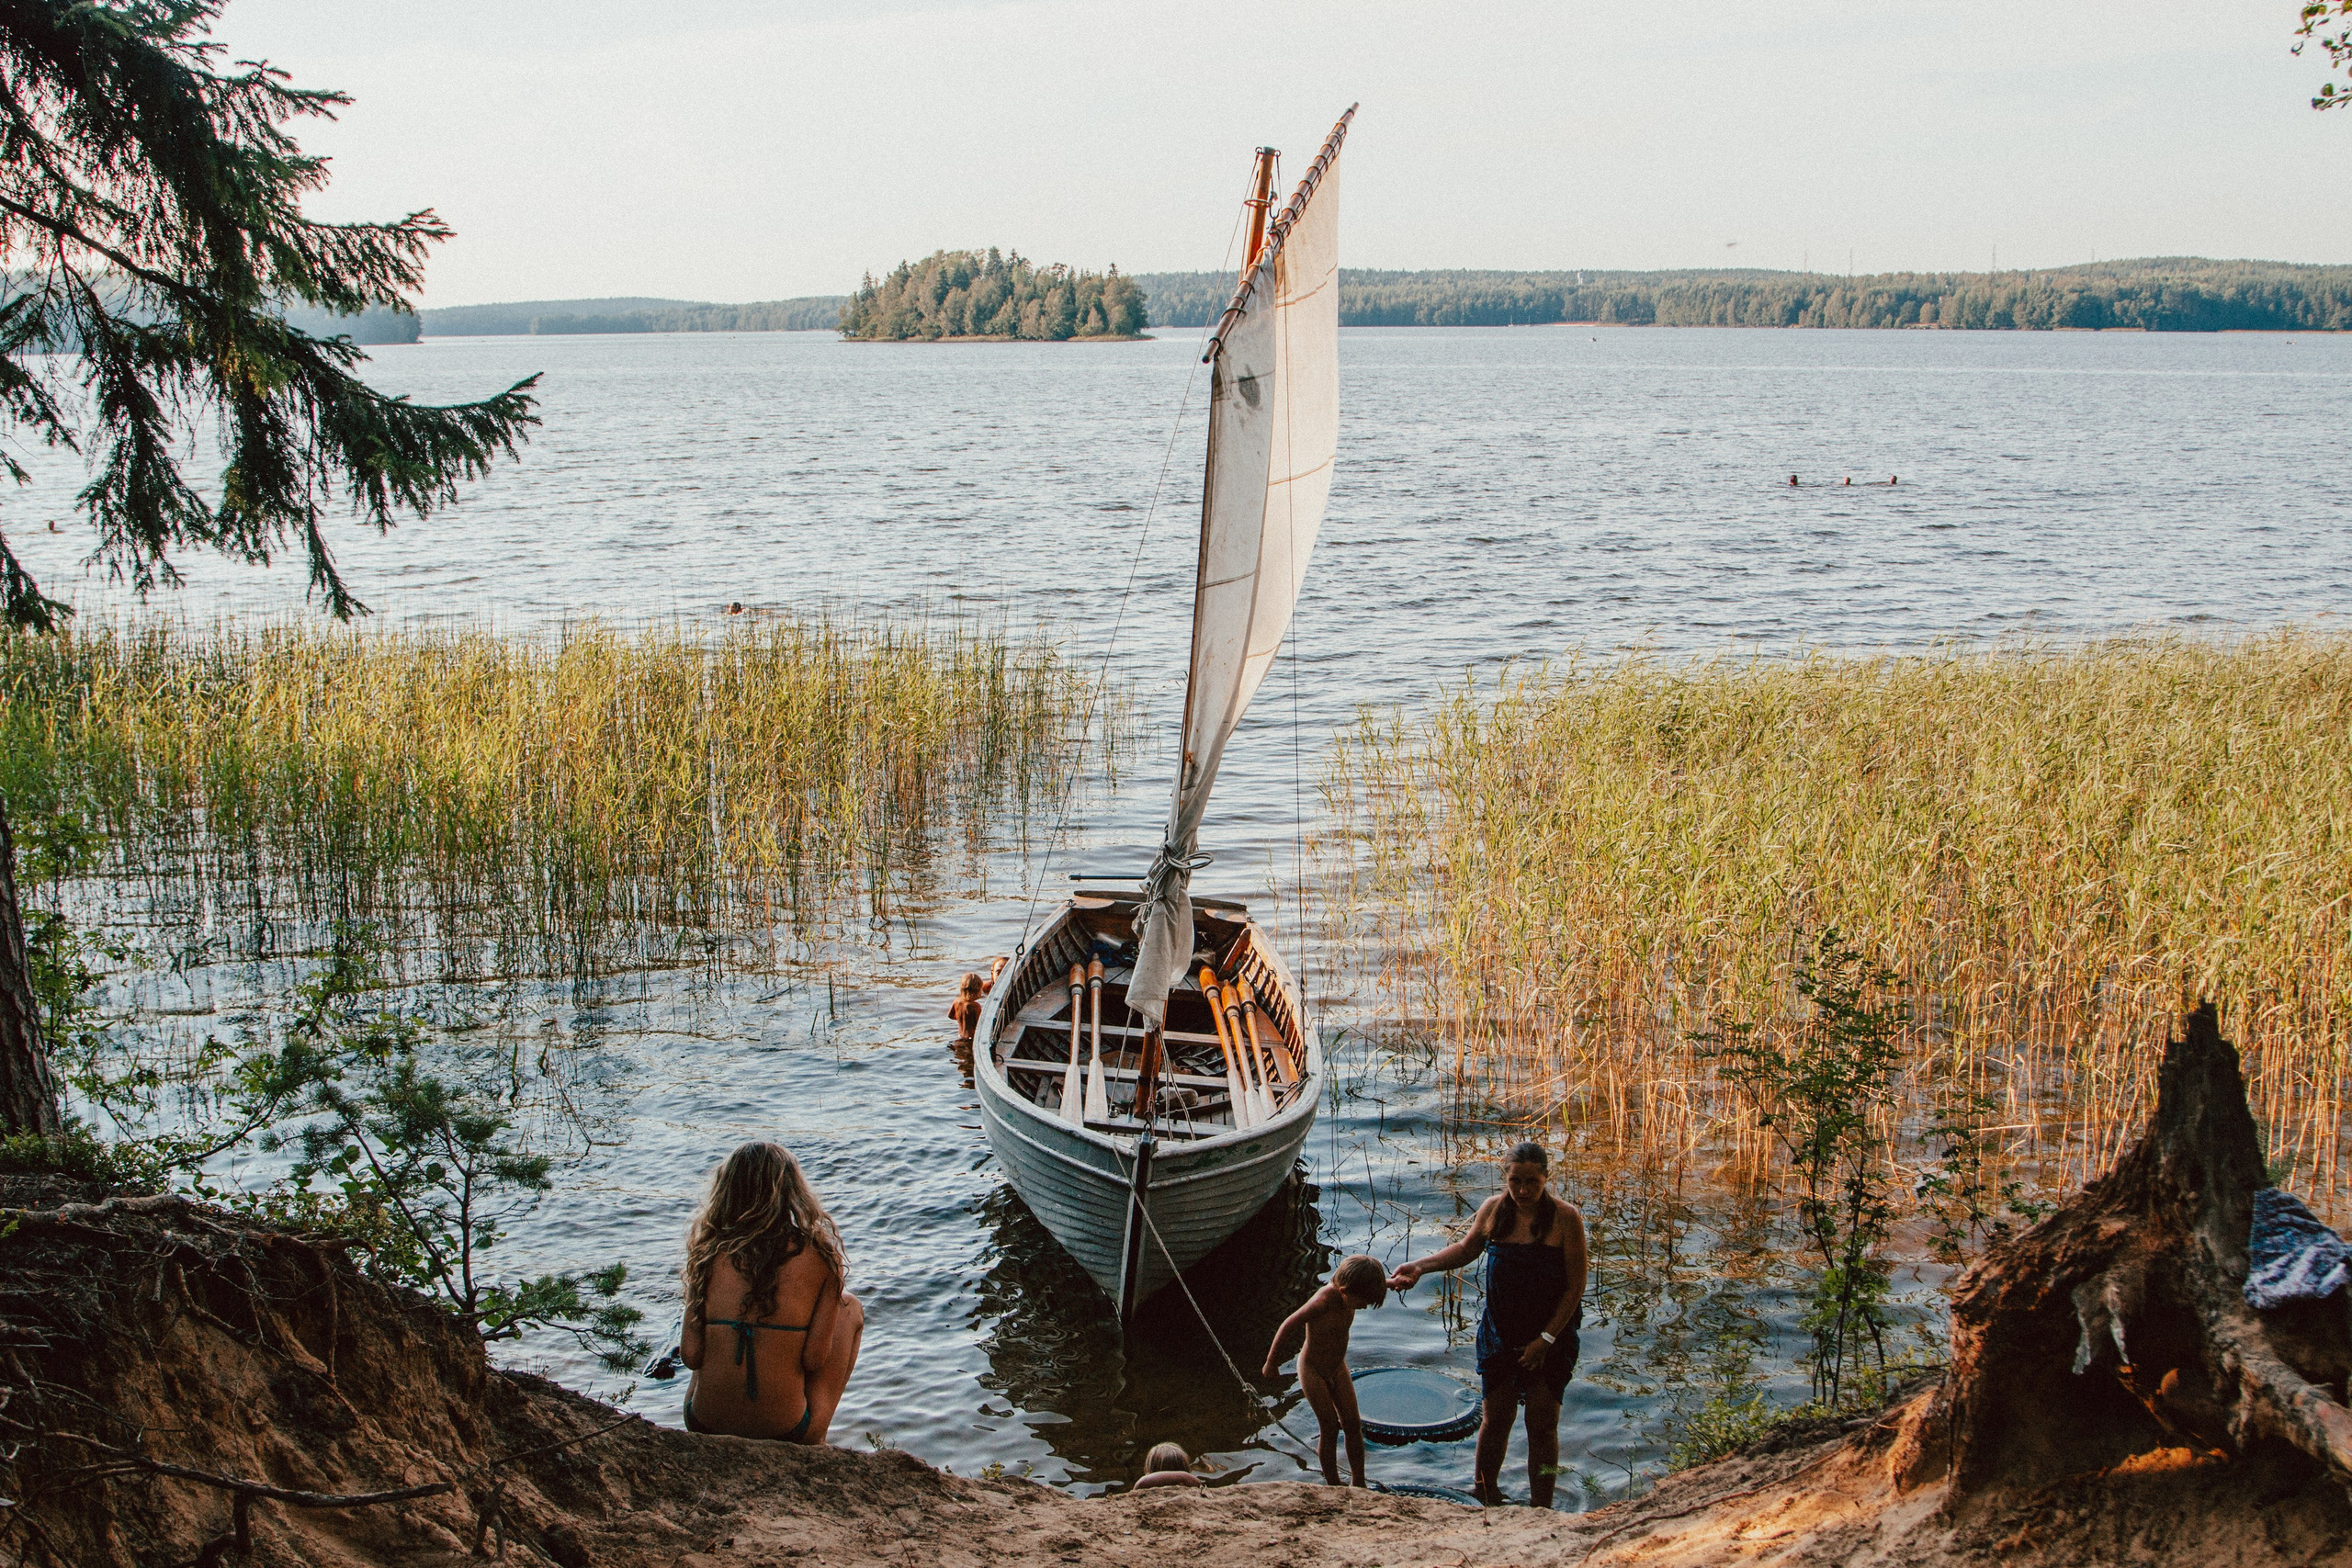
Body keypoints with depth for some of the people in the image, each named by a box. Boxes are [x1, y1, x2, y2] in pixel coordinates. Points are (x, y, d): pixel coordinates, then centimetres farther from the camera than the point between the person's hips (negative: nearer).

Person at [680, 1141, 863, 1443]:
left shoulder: (708, 1251, -5)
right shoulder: (818, 1254, -10)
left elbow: (691, 1355, -5)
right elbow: (814, 1360, -9)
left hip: (705, 1430, 3)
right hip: (785, 1434, -3)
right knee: (851, 1308, 20)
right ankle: (817, 1439, 23)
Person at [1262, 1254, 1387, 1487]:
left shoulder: (1348, 1295, -13)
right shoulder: (1323, 1301, -34)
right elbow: (1288, 1326, -24)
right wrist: (1271, 1362, -14)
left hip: (1338, 1368, 6)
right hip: (1313, 1370, -6)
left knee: (1353, 1425, 4)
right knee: (1330, 1428, -5)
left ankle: (1359, 1485, 14)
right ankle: (1334, 1487, 7)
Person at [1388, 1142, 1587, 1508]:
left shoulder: (1565, 1218, -15)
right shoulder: (1493, 1210, -4)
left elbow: (1575, 1285, -11)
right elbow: (1467, 1249, 16)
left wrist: (1546, 1339, -14)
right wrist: (1420, 1266, 4)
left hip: (1552, 1335, -3)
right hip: (1501, 1334, 3)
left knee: (1543, 1425, 2)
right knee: (1495, 1419, 10)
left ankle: (1541, 1510, 17)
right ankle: (1487, 1496, 31)